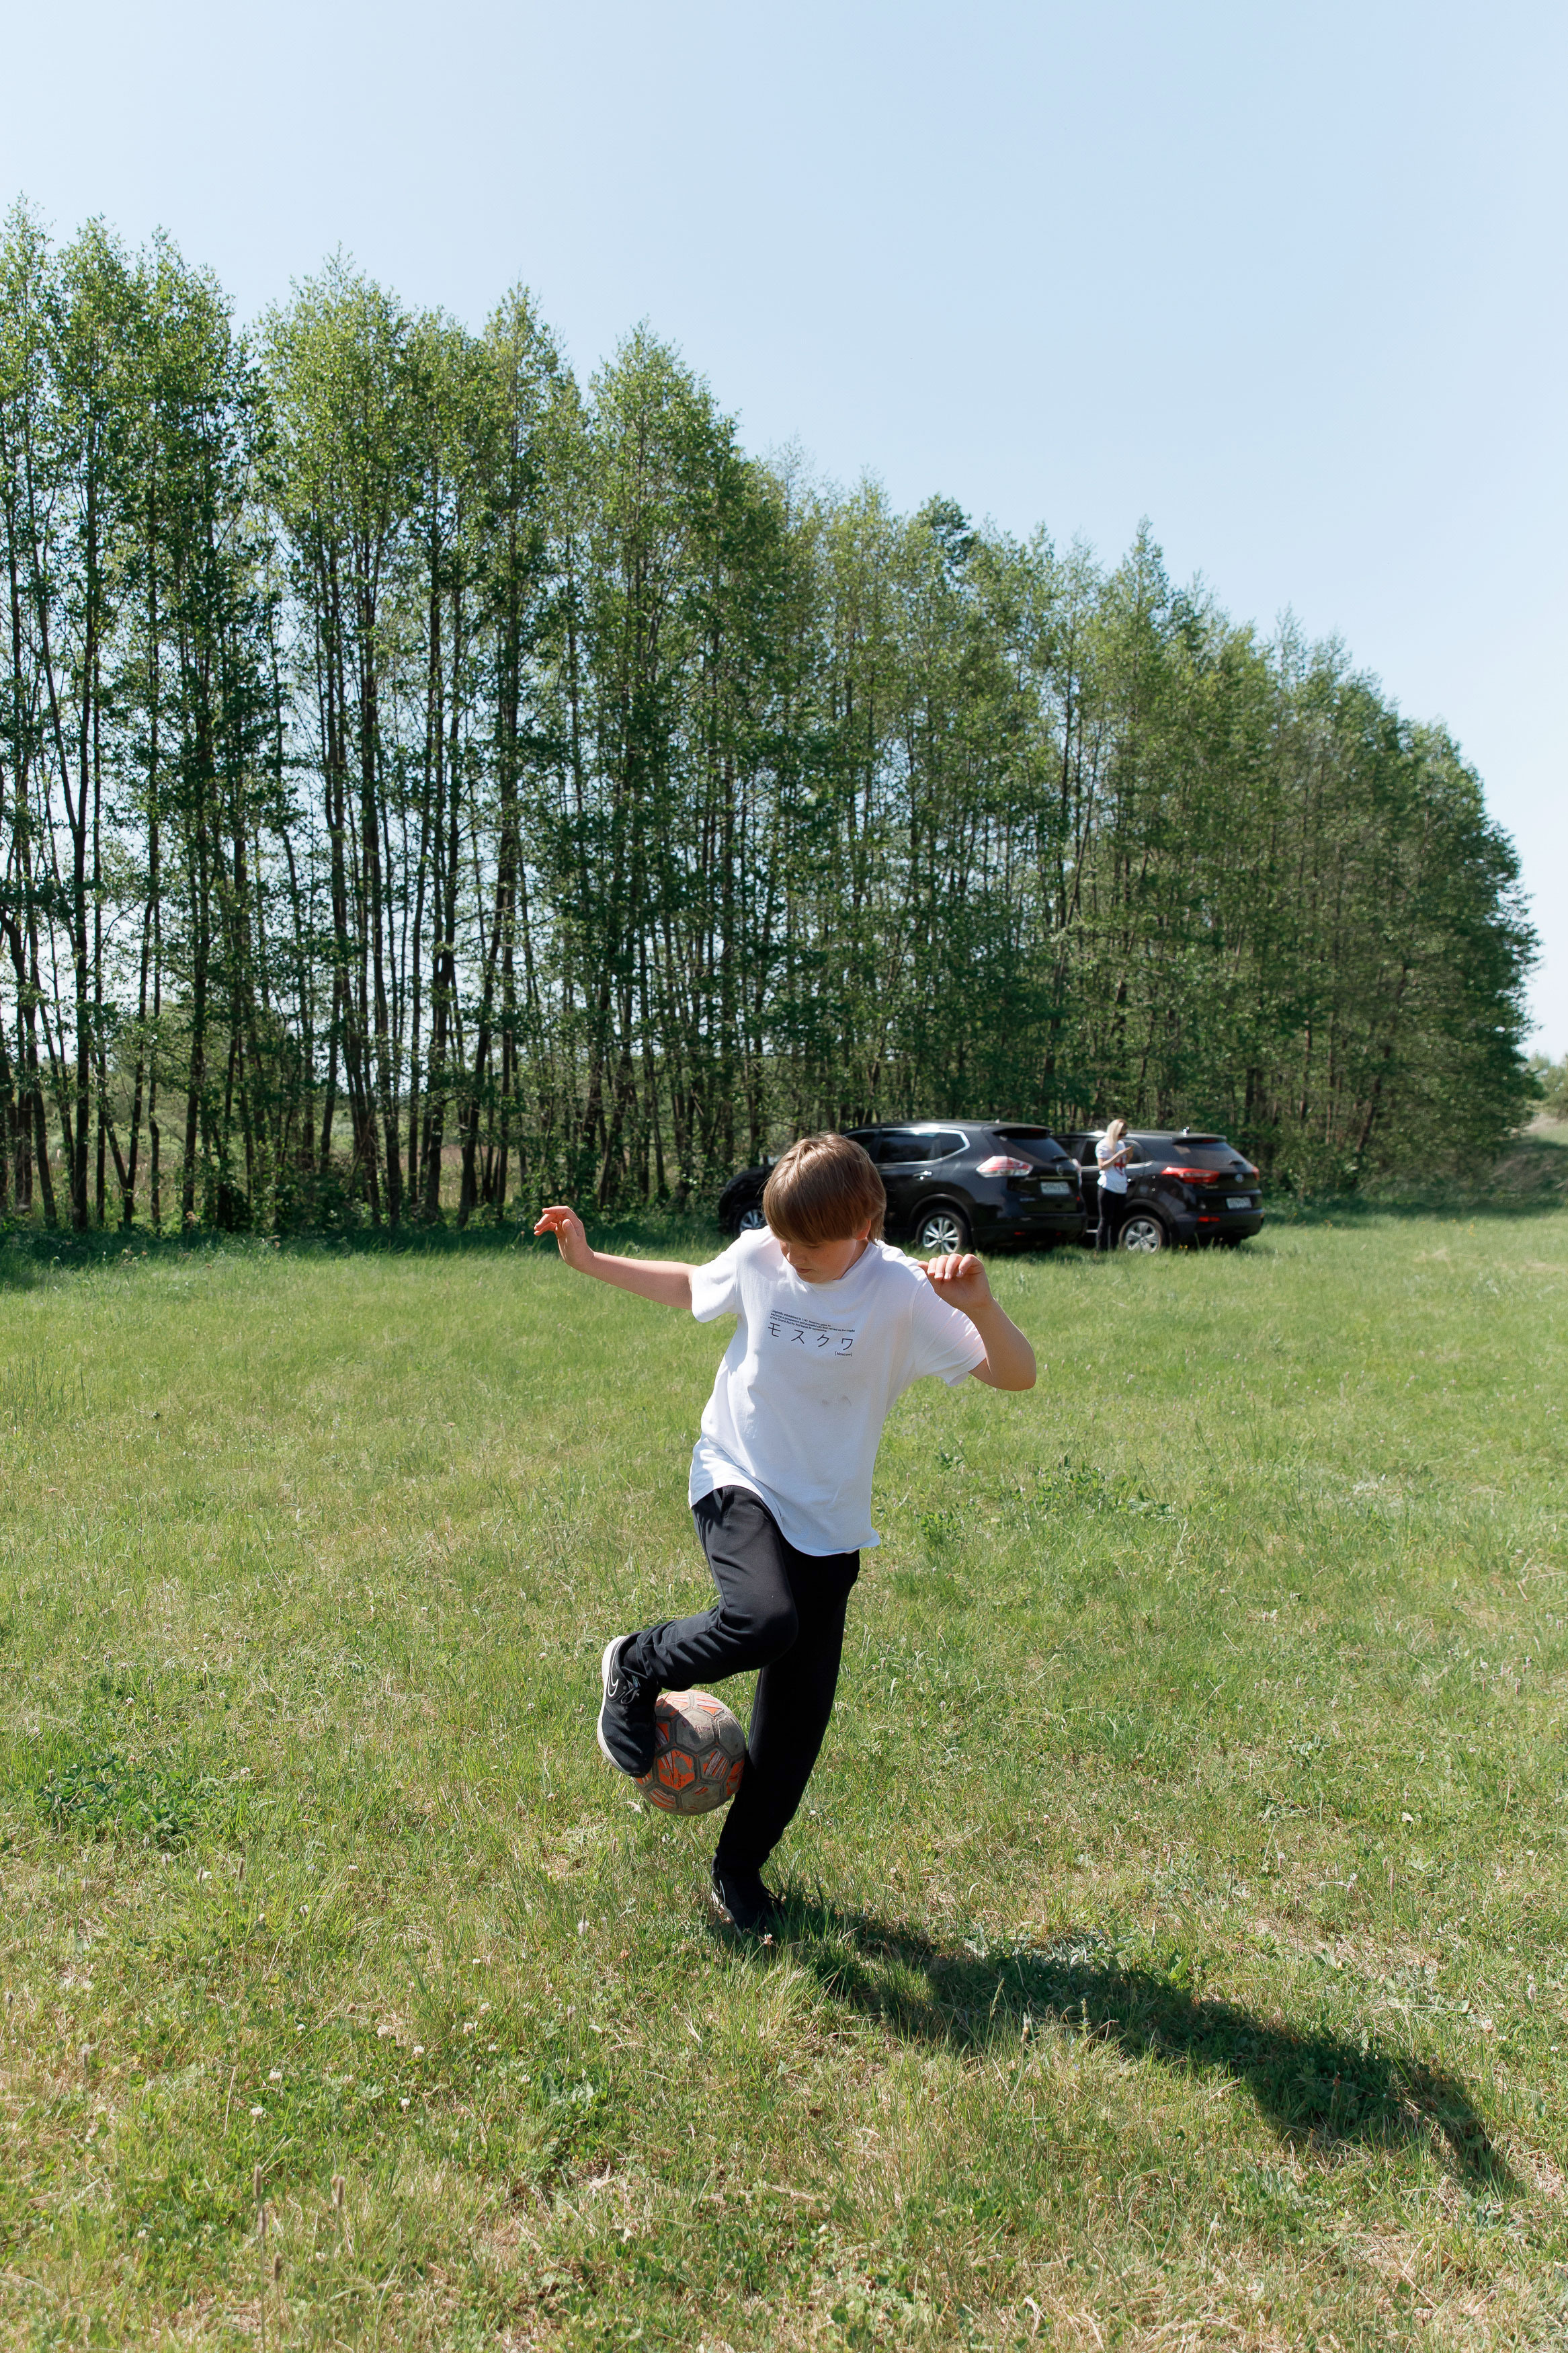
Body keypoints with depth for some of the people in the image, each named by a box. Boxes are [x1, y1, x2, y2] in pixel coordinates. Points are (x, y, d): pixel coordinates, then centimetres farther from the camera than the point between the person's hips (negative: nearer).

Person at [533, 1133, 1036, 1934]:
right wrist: (590, 1261, 11)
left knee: (798, 1706, 6)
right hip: (738, 1482, -1)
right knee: (765, 1620, -31)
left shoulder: (902, 1292, -16)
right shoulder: (757, 1257, -9)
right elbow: (691, 1288, 14)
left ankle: (741, 1865, 31)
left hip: (828, 1519, 1)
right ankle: (638, 1669, 0)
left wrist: (982, 1308, -40)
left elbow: (1016, 1376, -20)